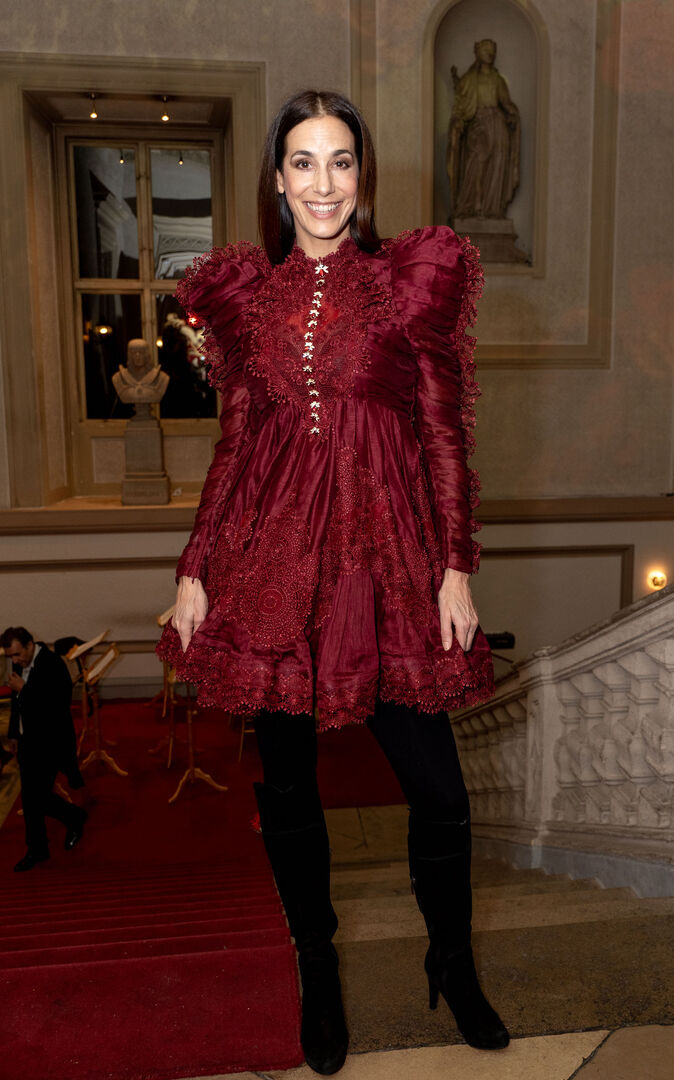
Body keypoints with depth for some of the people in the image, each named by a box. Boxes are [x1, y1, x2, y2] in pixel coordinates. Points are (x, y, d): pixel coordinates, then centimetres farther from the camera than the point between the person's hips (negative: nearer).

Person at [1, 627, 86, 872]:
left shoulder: (52, 665, -21)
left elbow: (54, 707, -28)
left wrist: (22, 690, -24)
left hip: (49, 744, -8)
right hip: (27, 742, 8)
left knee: (37, 797, -7)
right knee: (30, 798, 13)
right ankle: (36, 849, 29)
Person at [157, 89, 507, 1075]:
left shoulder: (418, 276, 4)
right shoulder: (241, 289, 9)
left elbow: (447, 434, 2)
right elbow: (233, 446, 10)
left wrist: (457, 566, -4)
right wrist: (193, 571, 7)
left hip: (385, 555, -1)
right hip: (270, 560, 2)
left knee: (437, 788, 3)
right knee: (287, 782, 11)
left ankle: (453, 965, 33)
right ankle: (317, 971, 37)